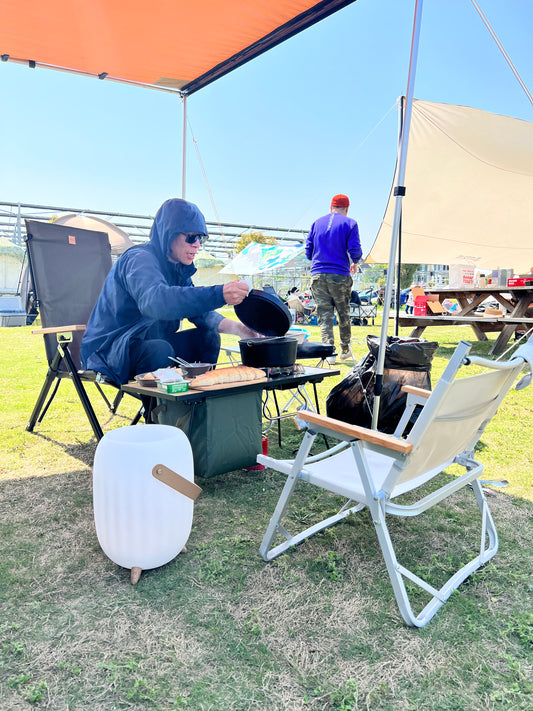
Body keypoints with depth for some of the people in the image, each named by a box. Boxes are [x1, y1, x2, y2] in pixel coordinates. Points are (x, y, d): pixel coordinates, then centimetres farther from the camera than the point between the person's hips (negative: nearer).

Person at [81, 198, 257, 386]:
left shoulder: (179, 268, 8)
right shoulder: (140, 259, -20)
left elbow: (198, 311, 6)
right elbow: (153, 301, -42)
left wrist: (236, 328, -13)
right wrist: (219, 295, -50)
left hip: (148, 343, 8)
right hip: (108, 349, -8)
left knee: (208, 336, -4)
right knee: (160, 350, -36)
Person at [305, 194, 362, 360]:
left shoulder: (317, 223, 13)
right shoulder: (350, 223, 3)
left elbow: (308, 250, 11)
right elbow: (355, 250, -5)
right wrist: (355, 263, 16)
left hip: (317, 275, 2)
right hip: (340, 275, -2)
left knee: (324, 315, 3)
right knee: (343, 313, 13)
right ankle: (345, 349, 23)